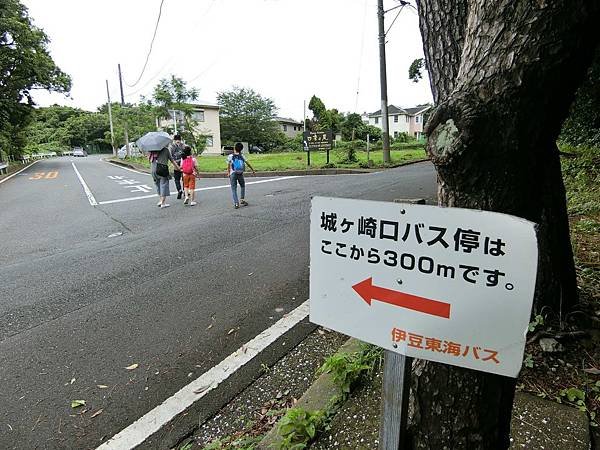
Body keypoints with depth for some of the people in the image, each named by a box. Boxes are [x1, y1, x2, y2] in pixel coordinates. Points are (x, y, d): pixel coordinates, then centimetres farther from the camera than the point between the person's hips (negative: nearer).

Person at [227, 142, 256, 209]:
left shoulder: (230, 156, -3)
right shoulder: (242, 156, 2)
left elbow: (228, 166, 2)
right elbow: (248, 164, 9)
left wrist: (228, 173, 17)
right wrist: (253, 170, 21)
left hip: (233, 174, -1)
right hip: (240, 174, 2)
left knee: (234, 189, 2)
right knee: (242, 186, 22)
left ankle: (236, 203, -6)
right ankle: (242, 200, 17)